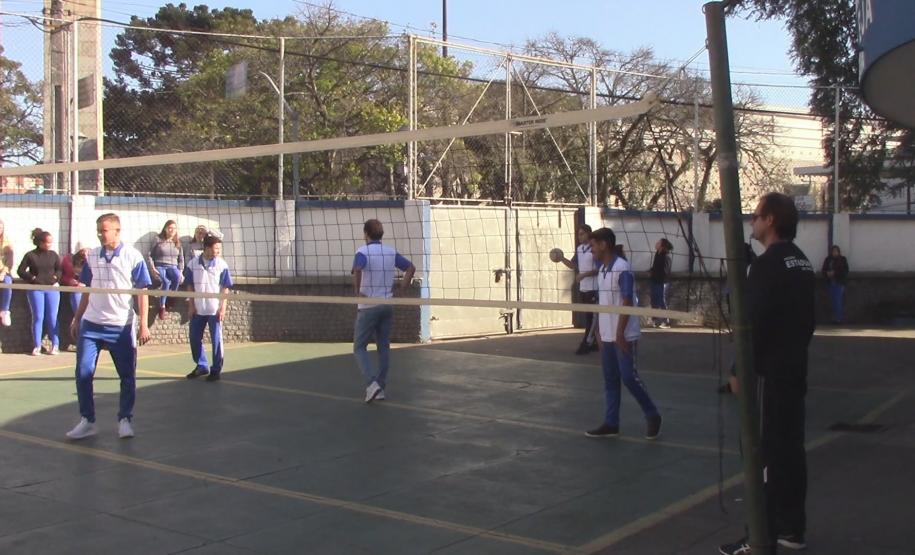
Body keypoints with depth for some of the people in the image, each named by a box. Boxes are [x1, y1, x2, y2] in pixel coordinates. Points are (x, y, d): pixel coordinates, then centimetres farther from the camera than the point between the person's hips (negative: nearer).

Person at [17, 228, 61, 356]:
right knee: (38, 317, -1)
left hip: (52, 288, 2)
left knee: (52, 317, 1)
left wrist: (56, 278, -4)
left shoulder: (53, 255, 5)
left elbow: (59, 269, 13)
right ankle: (37, 346, 6)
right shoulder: (30, 255, -2)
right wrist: (33, 278, -9)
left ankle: (55, 345, 7)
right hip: (36, 289, -2)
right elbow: (21, 271, 0)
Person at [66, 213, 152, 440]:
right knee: (83, 372, -1)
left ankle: (125, 419, 18)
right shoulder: (92, 256, 7)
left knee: (127, 375, 4)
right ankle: (87, 421, 11)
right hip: (91, 324, 3)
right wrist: (76, 319, 14)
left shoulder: (133, 256, -4)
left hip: (122, 327, -3)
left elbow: (142, 292, -3)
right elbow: (87, 291, 16)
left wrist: (143, 324, -9)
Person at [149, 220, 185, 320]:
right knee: (166, 282, -35)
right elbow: (150, 255, 2)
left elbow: (181, 259, 14)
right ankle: (162, 307, -22)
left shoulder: (178, 243, 12)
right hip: (159, 266, -2)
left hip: (172, 267, 3)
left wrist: (180, 272, 1)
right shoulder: (158, 240, 2)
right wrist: (153, 268, -9)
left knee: (177, 277, -35)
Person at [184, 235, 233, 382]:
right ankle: (202, 366, 26)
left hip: (215, 310, -3)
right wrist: (191, 305, 2)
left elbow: (225, 288, -2)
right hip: (198, 309, 3)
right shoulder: (193, 264, -1)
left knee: (216, 340, 2)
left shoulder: (222, 265, -6)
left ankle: (216, 370, 13)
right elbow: (190, 286, 6)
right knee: (194, 338, 9)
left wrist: (223, 308, -7)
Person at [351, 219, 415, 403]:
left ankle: (372, 383, -14)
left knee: (359, 348, 4)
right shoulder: (391, 252, 6)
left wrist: (357, 291, -19)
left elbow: (357, 270, -31)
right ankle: (380, 388, 14)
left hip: (368, 307, -5)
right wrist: (401, 288, 8)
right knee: (384, 347, 13)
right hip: (387, 305, 5)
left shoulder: (362, 252, -11)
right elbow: (411, 267, 11)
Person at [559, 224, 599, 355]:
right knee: (587, 317, 12)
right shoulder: (579, 249, 10)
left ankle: (586, 345, -3)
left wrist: (584, 274, -21)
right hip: (582, 288, 8)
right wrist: (562, 259, 0)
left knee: (592, 317, -4)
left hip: (593, 289, -8)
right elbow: (573, 265, 16)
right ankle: (593, 343, 21)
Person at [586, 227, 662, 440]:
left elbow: (627, 303, -18)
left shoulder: (623, 269, -14)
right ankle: (611, 424, 14)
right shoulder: (602, 270, 12)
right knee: (610, 380, 9)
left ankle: (653, 416, 11)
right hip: (607, 335, 9)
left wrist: (620, 333, -20)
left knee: (629, 377, -6)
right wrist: (600, 332, 16)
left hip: (624, 335, -8)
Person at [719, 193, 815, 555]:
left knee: (765, 451, -4)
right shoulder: (803, 263, 11)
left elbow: (754, 324, -20)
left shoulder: (767, 264, -16)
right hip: (796, 369, 9)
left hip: (769, 371, -9)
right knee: (791, 448, 14)